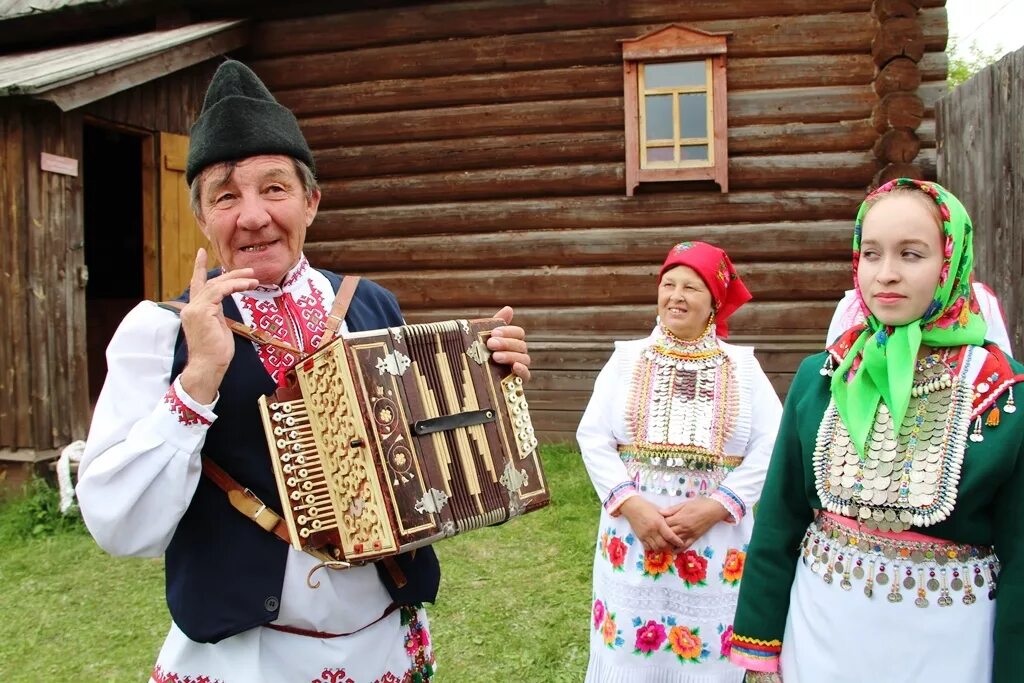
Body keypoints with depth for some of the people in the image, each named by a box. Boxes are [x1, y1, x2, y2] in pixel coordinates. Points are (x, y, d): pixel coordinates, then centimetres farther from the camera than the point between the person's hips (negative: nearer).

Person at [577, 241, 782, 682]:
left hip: (717, 537, 0)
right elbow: (593, 437, -2)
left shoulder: (742, 367, 3)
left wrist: (716, 506, -15)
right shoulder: (627, 358, 4)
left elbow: (770, 446, -4)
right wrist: (630, 504, -15)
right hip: (633, 530, 1)